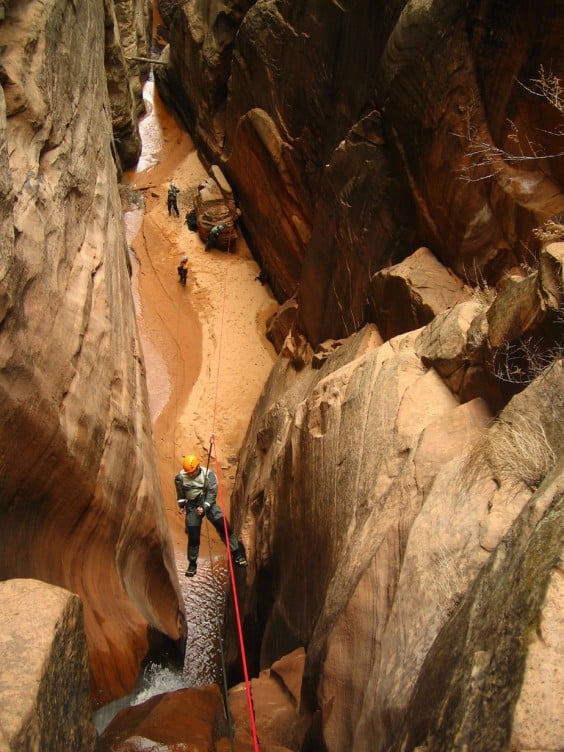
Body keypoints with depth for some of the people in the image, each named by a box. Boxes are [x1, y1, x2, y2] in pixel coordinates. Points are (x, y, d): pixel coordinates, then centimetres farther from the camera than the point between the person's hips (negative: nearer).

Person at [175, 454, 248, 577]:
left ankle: (237, 555, 1)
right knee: (193, 537, 1)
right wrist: (181, 504, 5)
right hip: (192, 507, 1)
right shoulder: (181, 477, -9)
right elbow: (180, 493, 12)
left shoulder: (208, 474, -15)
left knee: (224, 527, -9)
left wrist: (204, 507, -27)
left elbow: (212, 493, -16)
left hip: (208, 503, -1)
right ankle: (192, 564, 20)